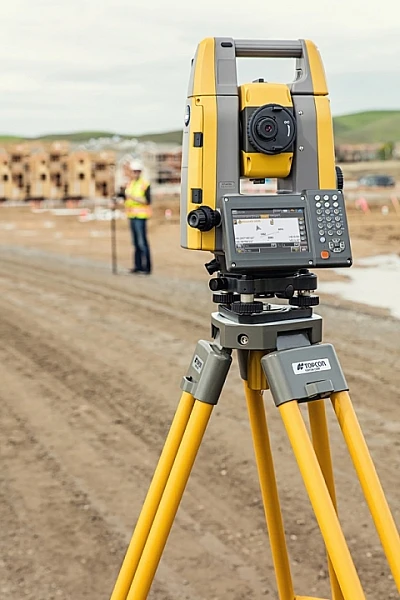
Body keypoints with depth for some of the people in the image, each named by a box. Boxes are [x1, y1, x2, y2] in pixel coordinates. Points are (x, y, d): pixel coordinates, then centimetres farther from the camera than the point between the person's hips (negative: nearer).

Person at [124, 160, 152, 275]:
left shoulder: (144, 184, -8)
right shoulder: (130, 184, 15)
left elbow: (147, 201, -15)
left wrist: (132, 197, -20)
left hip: (140, 216, -8)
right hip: (132, 216, 8)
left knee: (142, 242, -9)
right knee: (136, 242, 9)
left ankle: (146, 268, -7)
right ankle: (138, 266, 13)